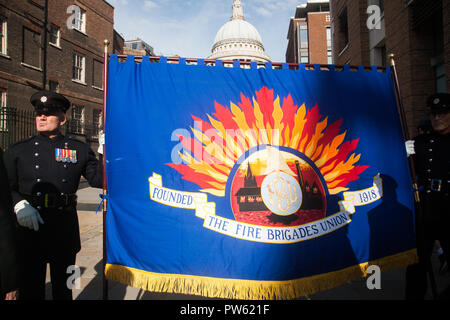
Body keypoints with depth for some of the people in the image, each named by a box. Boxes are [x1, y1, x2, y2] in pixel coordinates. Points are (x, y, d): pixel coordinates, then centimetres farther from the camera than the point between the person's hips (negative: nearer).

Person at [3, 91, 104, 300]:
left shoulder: (79, 150, 4)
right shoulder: (17, 151, 6)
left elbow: (99, 179, -1)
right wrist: (19, 205, -15)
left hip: (65, 231, 0)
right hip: (30, 230, 0)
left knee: (64, 288, 16)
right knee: (31, 289, 12)